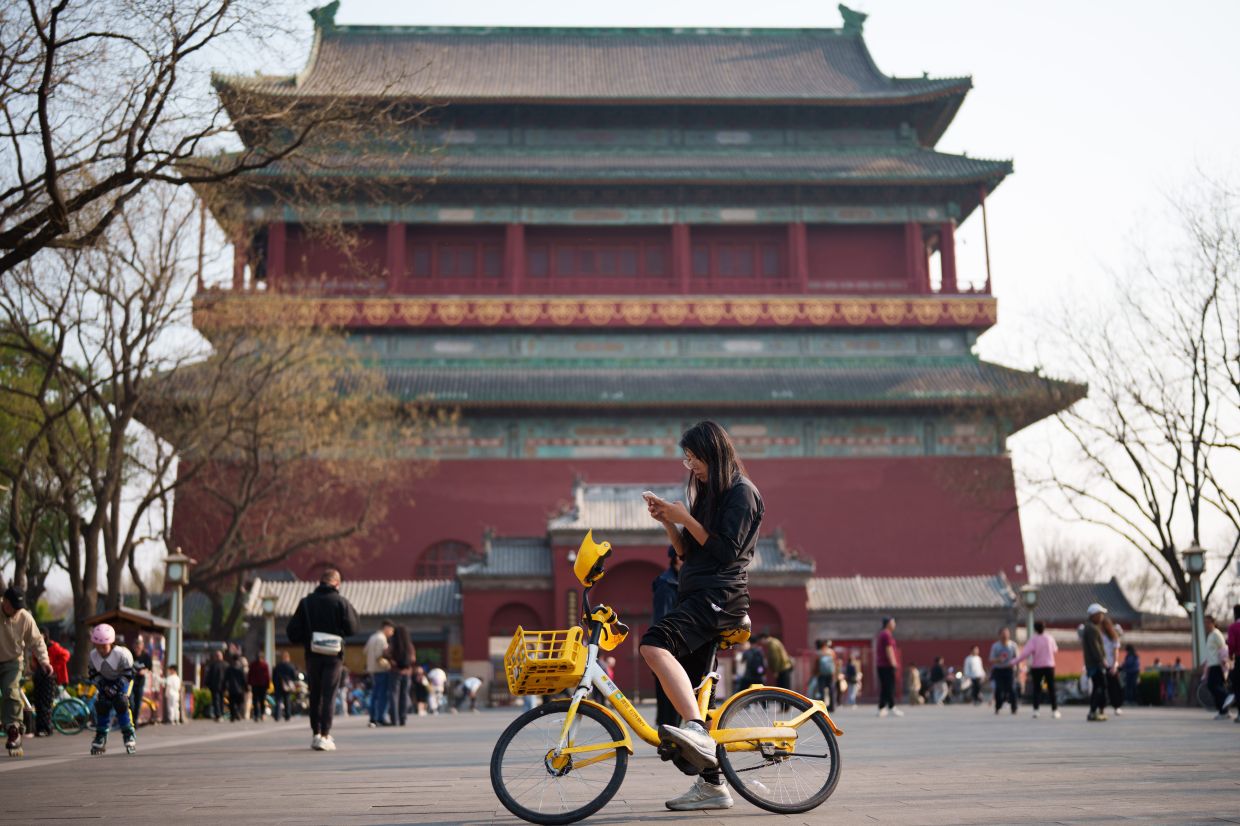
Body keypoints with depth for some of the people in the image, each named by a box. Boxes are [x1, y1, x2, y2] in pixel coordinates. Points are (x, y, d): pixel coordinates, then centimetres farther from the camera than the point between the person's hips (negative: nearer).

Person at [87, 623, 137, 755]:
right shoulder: (92, 656, -16)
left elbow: (127, 675, -22)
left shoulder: (122, 654, -29)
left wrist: (115, 687, -30)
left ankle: (129, 735, -15)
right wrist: (102, 686, -20)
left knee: (121, 703, -25)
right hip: (106, 681, 4)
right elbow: (94, 675, -5)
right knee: (101, 704, -14)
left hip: (122, 681, -4)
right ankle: (101, 737, 1)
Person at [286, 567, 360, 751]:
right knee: (328, 695, -2)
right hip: (333, 655, -2)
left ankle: (316, 734, 19)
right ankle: (324, 736, -9)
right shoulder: (341, 602, -6)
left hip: (312, 655, 2)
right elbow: (352, 629, -5)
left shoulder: (306, 602, 1)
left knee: (315, 695, 14)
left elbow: (292, 631, -1)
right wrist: (353, 613, 11)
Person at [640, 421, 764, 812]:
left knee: (654, 644, -32)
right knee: (689, 688, 7)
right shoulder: (708, 493, 23)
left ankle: (697, 731, -41)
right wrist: (667, 521, 6)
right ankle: (711, 785, 13)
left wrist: (686, 518, -13)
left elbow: (726, 551, -14)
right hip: (697, 595, 10)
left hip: (720, 595, -10)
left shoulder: (742, 491, -5)